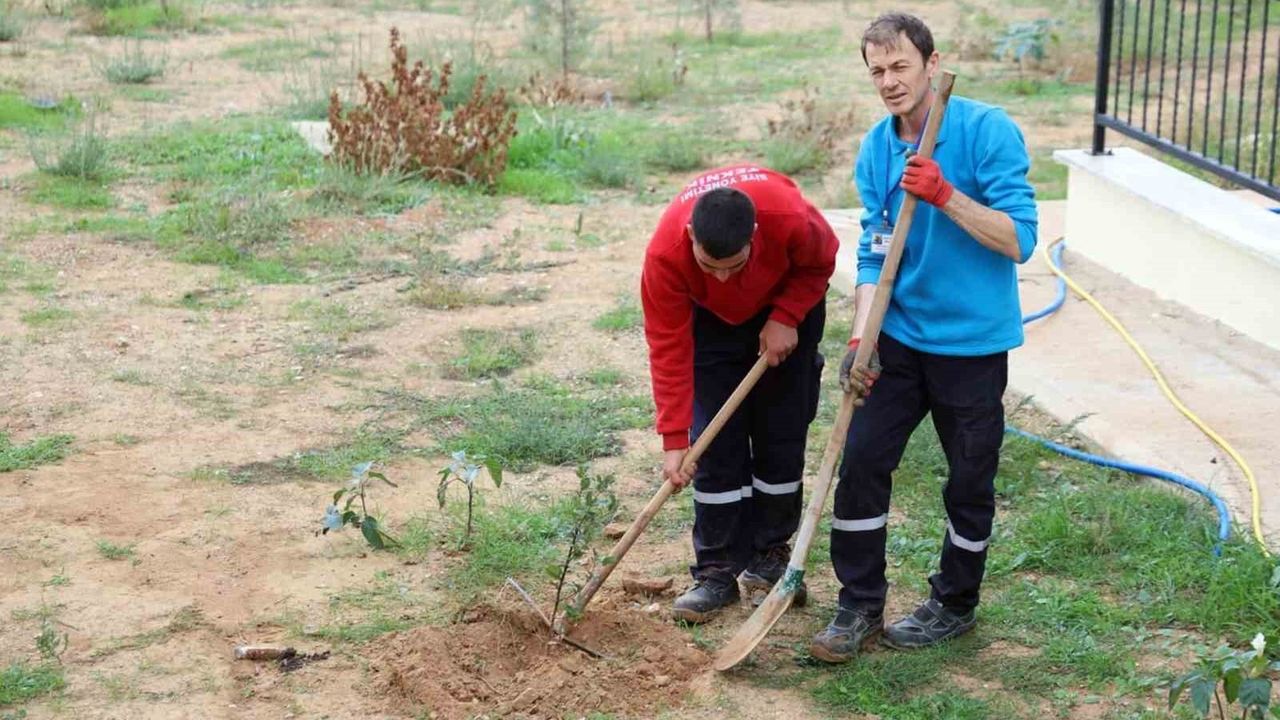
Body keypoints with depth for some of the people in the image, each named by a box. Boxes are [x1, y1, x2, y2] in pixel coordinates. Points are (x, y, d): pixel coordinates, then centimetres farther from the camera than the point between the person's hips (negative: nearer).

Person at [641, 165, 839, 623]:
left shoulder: (790, 218, -39)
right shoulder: (665, 253, -37)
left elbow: (820, 263, -13)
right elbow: (669, 349, -27)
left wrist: (786, 318, -25)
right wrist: (673, 440, -27)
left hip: (786, 310, 0)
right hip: (712, 320, 0)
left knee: (781, 436, 2)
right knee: (714, 445, -5)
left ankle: (770, 553, 18)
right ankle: (717, 572, 2)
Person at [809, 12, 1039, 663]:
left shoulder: (988, 131, -15)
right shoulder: (876, 150, 1)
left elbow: (1019, 241, -19)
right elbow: (873, 255, -1)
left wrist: (944, 195, -29)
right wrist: (859, 341, -12)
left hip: (972, 341, -4)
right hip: (900, 337, 4)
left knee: (970, 482, 10)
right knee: (861, 462, 0)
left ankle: (954, 605, 29)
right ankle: (859, 606, 15)